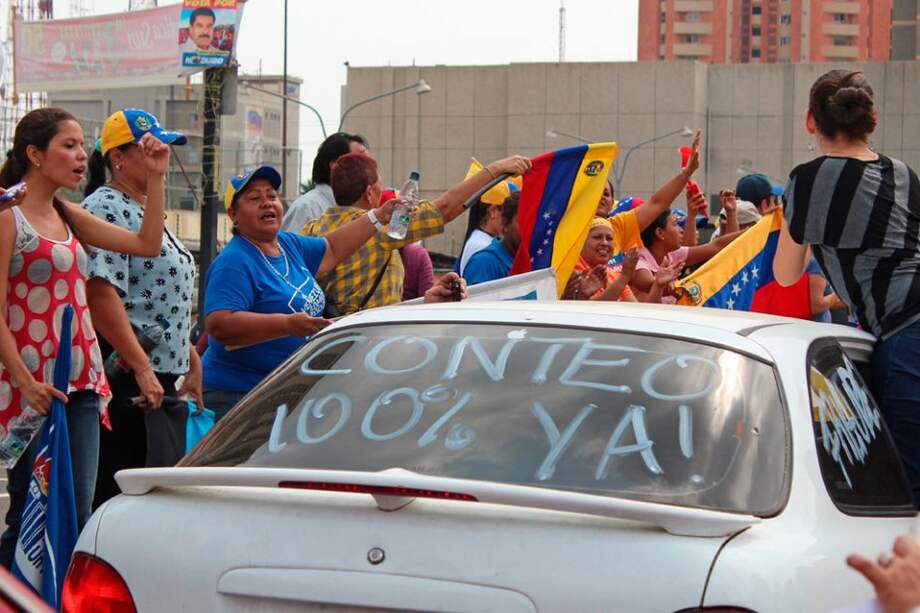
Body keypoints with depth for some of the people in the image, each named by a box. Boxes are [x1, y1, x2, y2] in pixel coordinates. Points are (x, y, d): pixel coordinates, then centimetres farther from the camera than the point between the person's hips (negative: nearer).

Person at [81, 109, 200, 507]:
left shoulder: (145, 211, 21)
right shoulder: (106, 209, -11)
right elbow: (101, 296, -21)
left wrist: (191, 360, 25)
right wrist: (141, 368, -24)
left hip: (161, 382, 10)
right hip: (126, 384, -10)